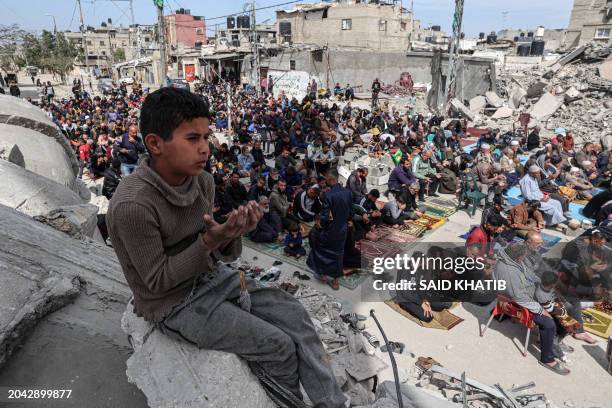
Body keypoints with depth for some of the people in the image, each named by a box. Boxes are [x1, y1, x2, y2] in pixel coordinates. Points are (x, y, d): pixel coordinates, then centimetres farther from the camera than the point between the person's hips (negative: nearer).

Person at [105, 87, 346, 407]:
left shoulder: (202, 181, -6)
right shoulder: (132, 205, -27)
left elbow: (215, 253, 1)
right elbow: (157, 281, -19)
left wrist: (231, 233, -22)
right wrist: (209, 241, -30)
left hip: (211, 275, 7)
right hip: (174, 303, -7)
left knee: (293, 313, -2)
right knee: (279, 346, -10)